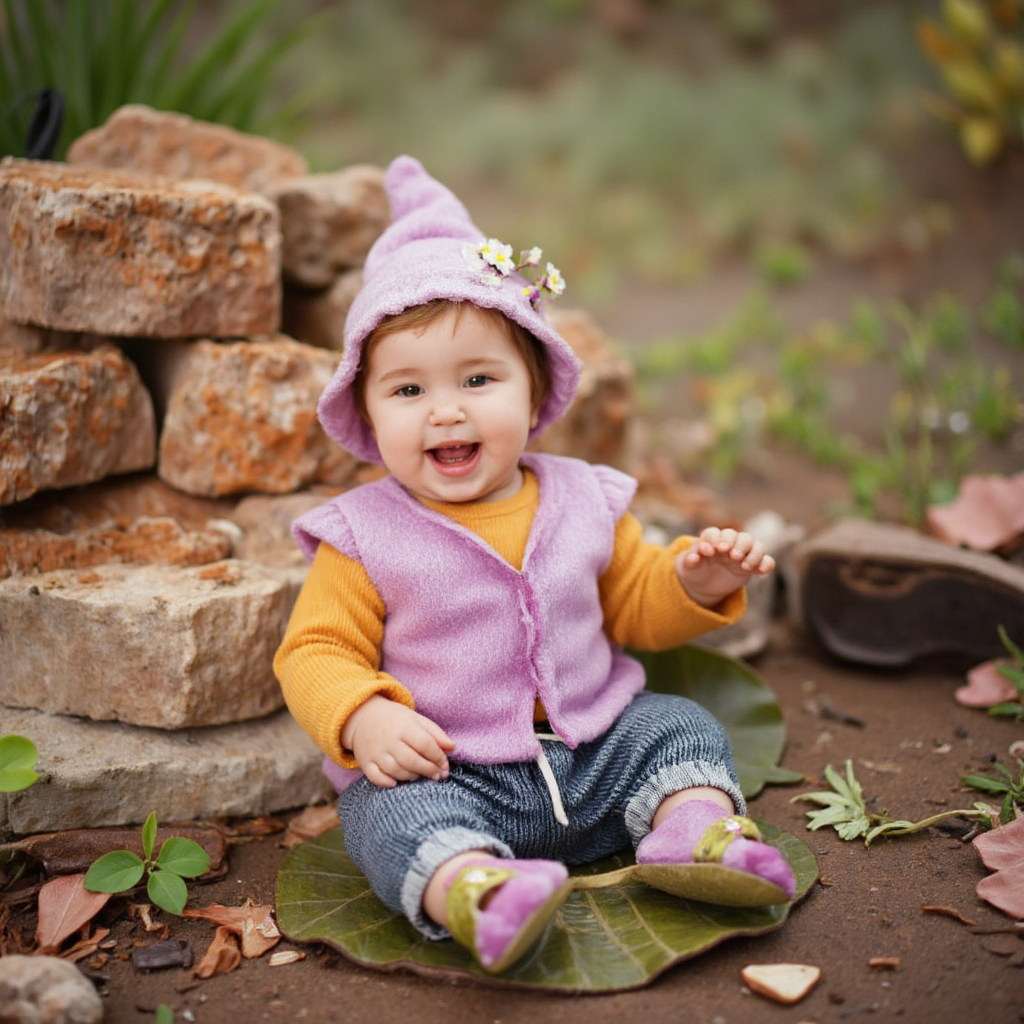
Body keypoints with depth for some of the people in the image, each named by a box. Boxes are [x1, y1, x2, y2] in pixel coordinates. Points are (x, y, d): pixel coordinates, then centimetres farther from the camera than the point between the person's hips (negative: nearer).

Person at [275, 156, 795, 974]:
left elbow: (635, 606, 15)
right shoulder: (364, 537, -6)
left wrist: (695, 581, -6)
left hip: (593, 747, 4)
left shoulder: (584, 502, 4)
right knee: (397, 814, -30)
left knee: (680, 727, -4)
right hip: (441, 769, -4)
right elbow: (316, 652, -6)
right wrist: (364, 720, -26)